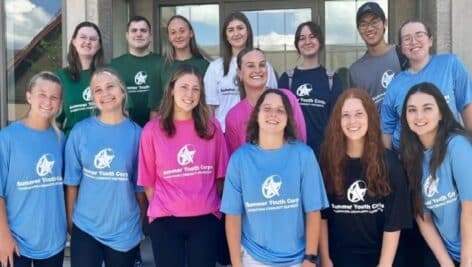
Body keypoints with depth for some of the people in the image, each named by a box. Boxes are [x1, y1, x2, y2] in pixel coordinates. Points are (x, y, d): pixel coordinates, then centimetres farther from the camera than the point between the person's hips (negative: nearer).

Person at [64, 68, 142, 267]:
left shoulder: (136, 134, -5)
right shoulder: (80, 131, -6)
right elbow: (72, 181, 0)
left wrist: (143, 222, 6)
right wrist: (70, 220, 4)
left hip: (125, 230, 1)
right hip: (85, 228, 0)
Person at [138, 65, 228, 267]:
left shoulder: (212, 127, 0)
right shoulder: (152, 129, -4)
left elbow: (219, 173, 6)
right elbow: (148, 179, 1)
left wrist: (211, 205, 9)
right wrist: (160, 209, 4)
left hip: (205, 218, 1)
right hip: (165, 220, -1)